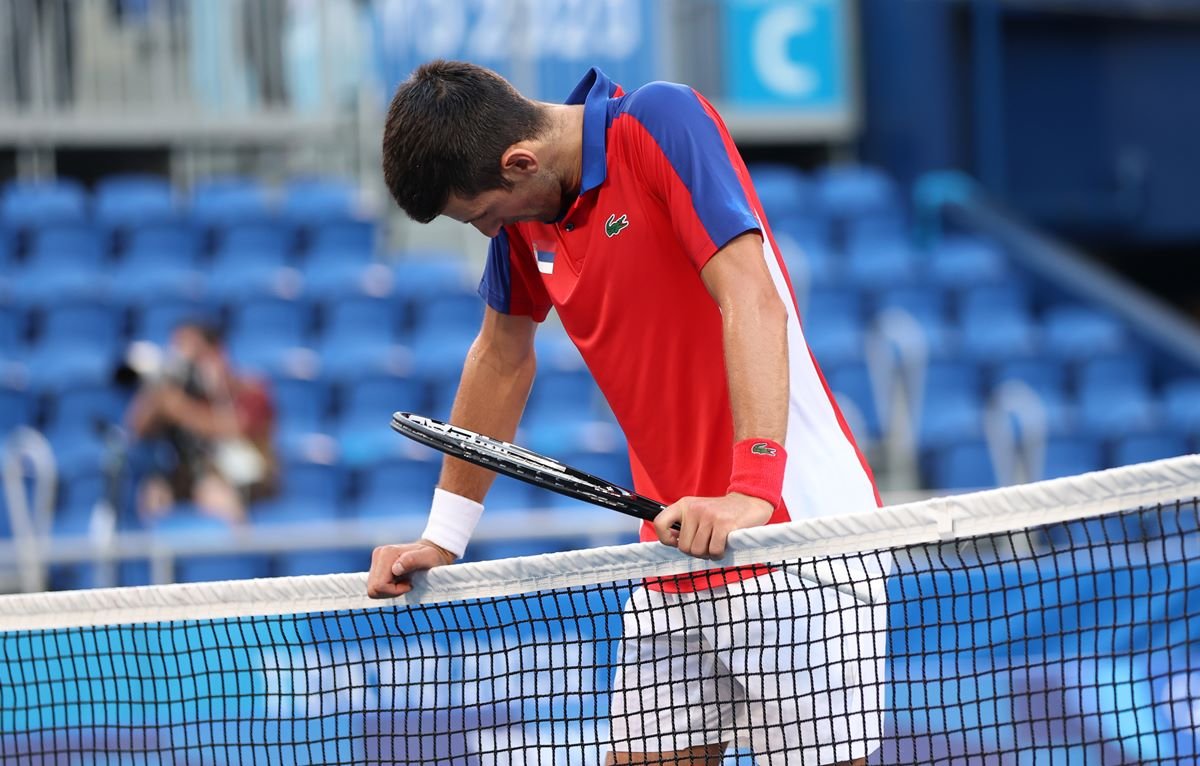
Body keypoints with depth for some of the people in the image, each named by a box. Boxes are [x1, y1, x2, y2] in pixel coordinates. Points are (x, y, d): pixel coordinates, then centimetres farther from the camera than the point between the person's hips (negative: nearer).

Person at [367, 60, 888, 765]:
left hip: (796, 529, -7)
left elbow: (754, 301, -25)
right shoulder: (521, 212, 7)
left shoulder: (663, 124, -15)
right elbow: (501, 358, 22)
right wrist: (441, 540, 23)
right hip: (676, 550, 7)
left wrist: (753, 489, -34)